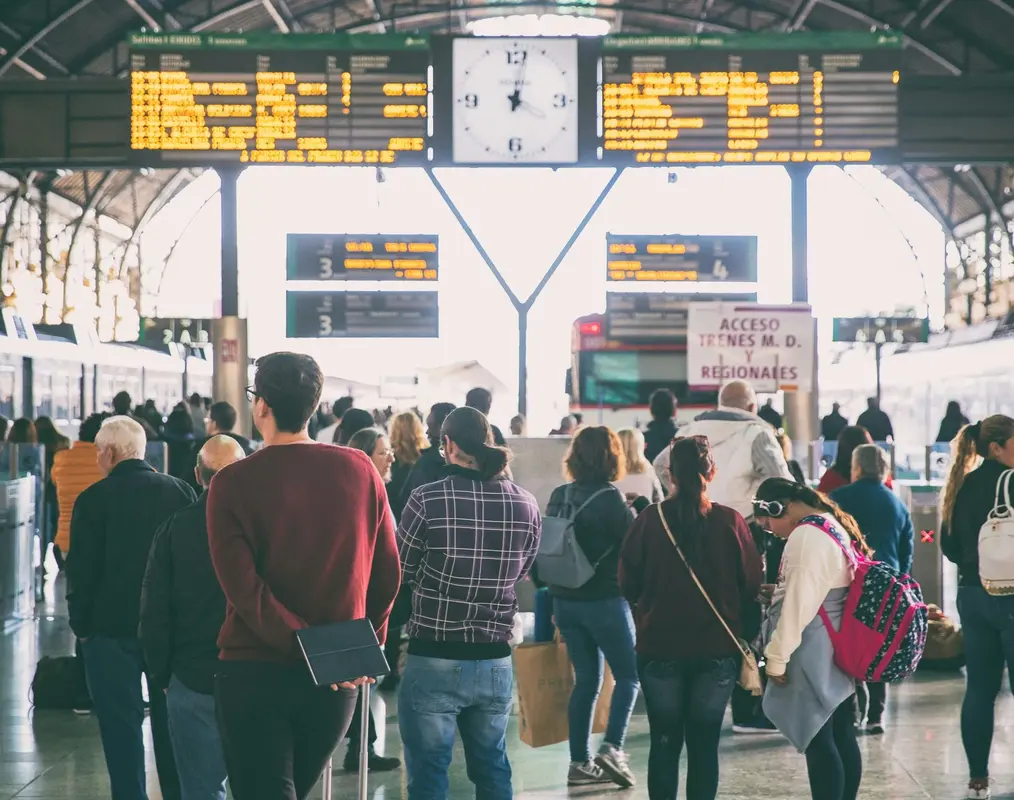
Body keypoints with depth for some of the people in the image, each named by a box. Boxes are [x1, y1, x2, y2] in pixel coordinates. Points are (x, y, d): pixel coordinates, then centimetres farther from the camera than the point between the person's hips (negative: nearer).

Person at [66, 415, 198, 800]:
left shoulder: (93, 499, -10)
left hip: (112, 629, -3)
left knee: (121, 728, 3)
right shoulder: (181, 492, 0)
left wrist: (82, 625, 3)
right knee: (170, 725, 13)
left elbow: (81, 571, -9)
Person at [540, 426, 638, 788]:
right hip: (604, 599, -6)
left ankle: (580, 763, 12)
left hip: (565, 599, 6)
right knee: (628, 674, 7)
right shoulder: (610, 499, -15)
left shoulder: (558, 497, 3)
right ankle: (612, 748, -8)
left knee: (586, 680, 13)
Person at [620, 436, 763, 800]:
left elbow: (629, 585, -2)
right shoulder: (730, 522, -10)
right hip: (717, 648, 0)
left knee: (665, 742, 10)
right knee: (704, 743, 9)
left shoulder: (649, 521, -10)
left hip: (659, 646, 0)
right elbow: (752, 584, -2)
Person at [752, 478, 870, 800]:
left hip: (813, 655, -10)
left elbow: (798, 605, -20)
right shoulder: (835, 528, 14)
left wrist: (777, 657, -15)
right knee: (842, 738, 11)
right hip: (837, 651, 10)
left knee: (818, 743, -8)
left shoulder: (806, 536, -17)